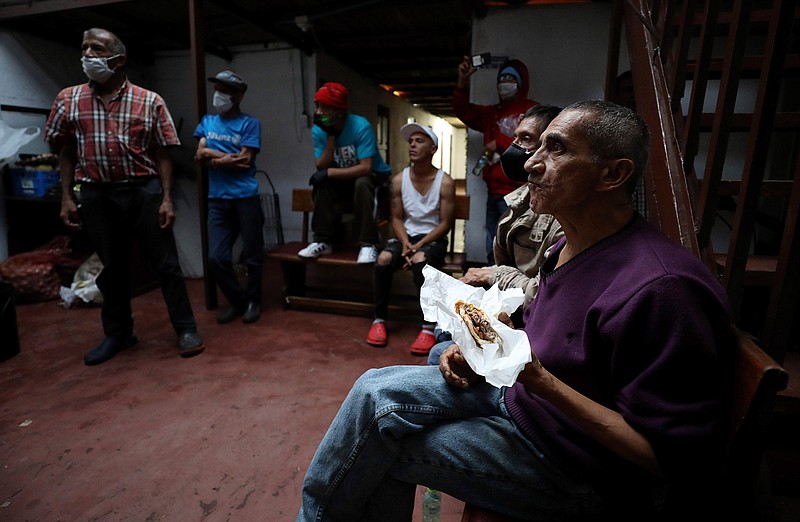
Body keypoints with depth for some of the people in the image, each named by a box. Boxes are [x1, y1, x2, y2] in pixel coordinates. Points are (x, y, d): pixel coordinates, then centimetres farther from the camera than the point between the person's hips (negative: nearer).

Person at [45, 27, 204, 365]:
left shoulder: (149, 101, 0)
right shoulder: (68, 100, 7)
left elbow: (162, 154, 0)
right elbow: (66, 152, 10)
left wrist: (166, 198, -7)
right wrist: (67, 197, 4)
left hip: (144, 191, -2)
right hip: (97, 195, 3)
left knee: (165, 263, 1)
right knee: (112, 267, 13)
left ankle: (186, 329, 13)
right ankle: (118, 334, 28)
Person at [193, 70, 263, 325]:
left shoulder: (250, 123, 0)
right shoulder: (207, 121, 14)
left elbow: (245, 160, -10)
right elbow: (200, 156, 4)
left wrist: (213, 156, -3)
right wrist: (229, 157, -7)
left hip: (246, 198, -4)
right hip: (217, 199, 4)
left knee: (252, 254, 4)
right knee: (216, 257, 2)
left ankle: (253, 301, 24)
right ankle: (237, 301, 22)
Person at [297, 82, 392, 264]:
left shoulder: (361, 126, -25)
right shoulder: (318, 130, -10)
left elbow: (366, 168, -32)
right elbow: (322, 167, -17)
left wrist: (329, 172, -31)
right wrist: (331, 136, -27)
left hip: (374, 176, -4)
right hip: (344, 179, 5)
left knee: (362, 183, -37)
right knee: (320, 183, -23)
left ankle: (368, 243, -27)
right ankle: (323, 241, -12)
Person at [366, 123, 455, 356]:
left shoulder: (445, 182, -8)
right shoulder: (399, 180, 1)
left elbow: (446, 223, -7)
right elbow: (397, 218, 4)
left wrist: (420, 245, -17)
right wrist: (406, 243, -14)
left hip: (433, 239, -3)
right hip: (406, 236, 3)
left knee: (420, 260, -36)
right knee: (383, 259, -27)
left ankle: (429, 328, -29)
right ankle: (379, 320, -12)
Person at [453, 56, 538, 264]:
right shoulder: (492, 113, 20)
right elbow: (463, 111, 17)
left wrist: (500, 143, -6)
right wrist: (463, 81, 2)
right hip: (494, 194, 7)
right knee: (493, 252, 12)